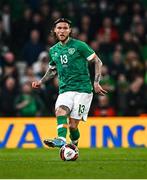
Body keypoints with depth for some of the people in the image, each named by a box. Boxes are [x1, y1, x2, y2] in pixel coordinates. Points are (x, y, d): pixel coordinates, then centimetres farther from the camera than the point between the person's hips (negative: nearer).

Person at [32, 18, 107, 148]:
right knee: (60, 110, -28)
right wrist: (41, 82, 17)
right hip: (65, 90, 4)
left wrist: (96, 82, -8)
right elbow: (52, 69, 32)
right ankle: (61, 139, -48)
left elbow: (98, 62, 2)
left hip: (82, 89, -4)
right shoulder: (53, 50, 14)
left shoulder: (79, 45, -2)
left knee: (73, 125, -12)